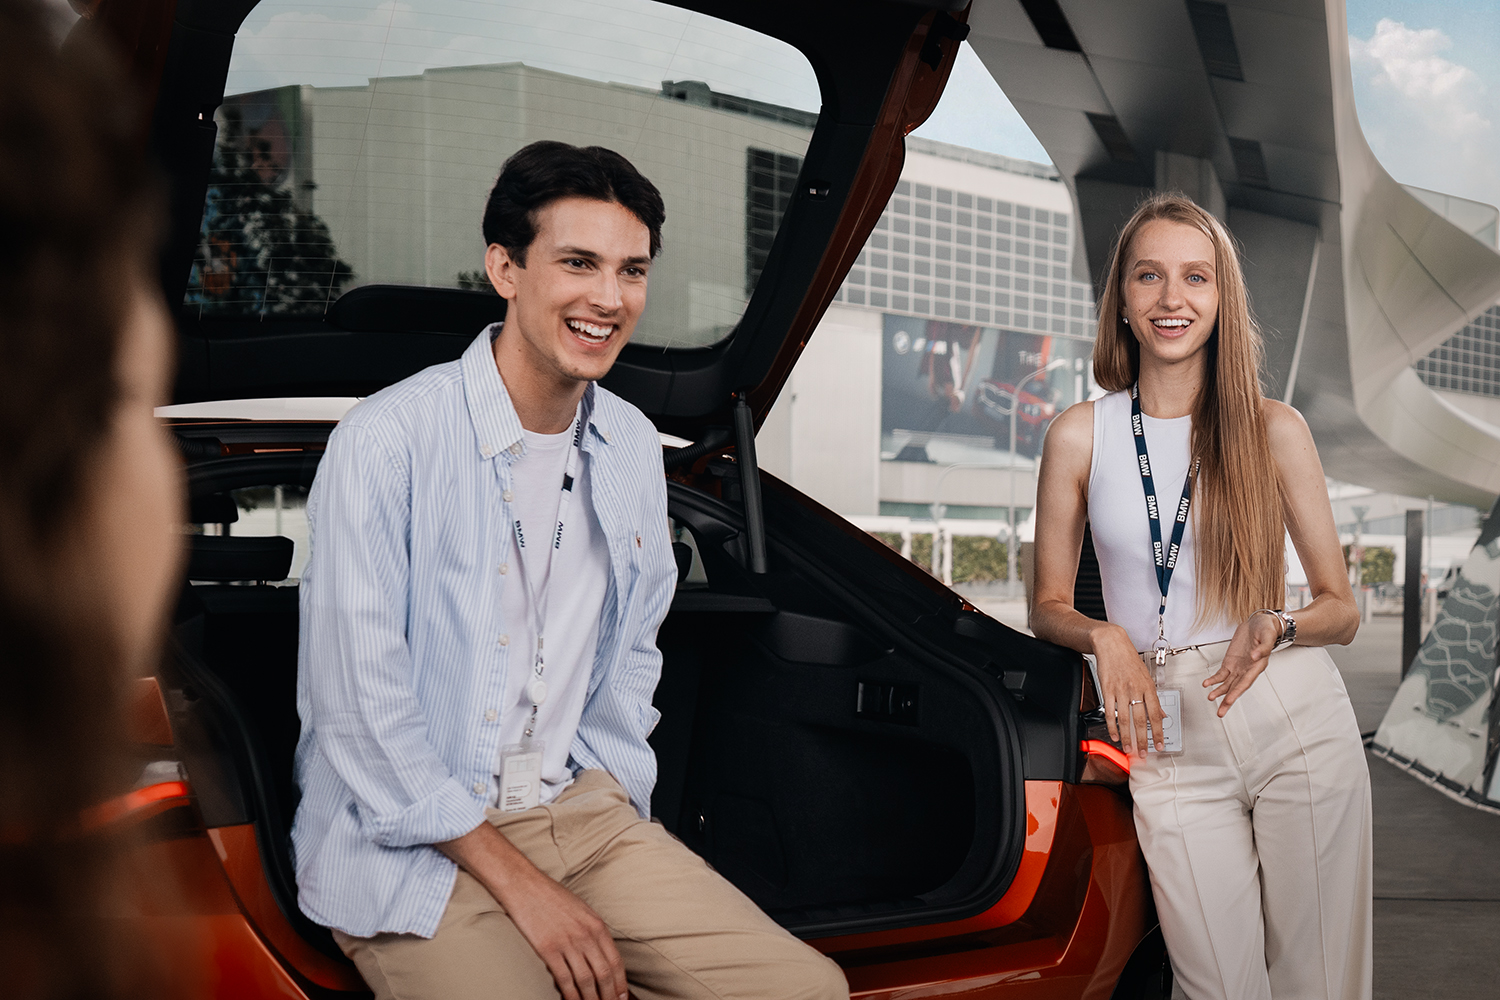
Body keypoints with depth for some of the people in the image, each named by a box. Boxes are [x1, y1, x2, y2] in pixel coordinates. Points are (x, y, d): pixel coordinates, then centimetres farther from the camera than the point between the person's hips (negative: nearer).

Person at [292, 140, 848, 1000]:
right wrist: (520, 885, -15)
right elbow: (358, 703, -16)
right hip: (408, 841, -5)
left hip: (580, 809, 6)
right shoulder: (389, 439, -13)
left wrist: (620, 831, 6)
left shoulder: (634, 447, 8)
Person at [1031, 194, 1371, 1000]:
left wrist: (1278, 627, -13)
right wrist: (1107, 638, -10)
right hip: (1171, 740, 0)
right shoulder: (1081, 436, 4)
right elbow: (1049, 607, 11)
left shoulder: (1275, 428, 4)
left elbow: (1341, 608, 8)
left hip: (1300, 724, 0)